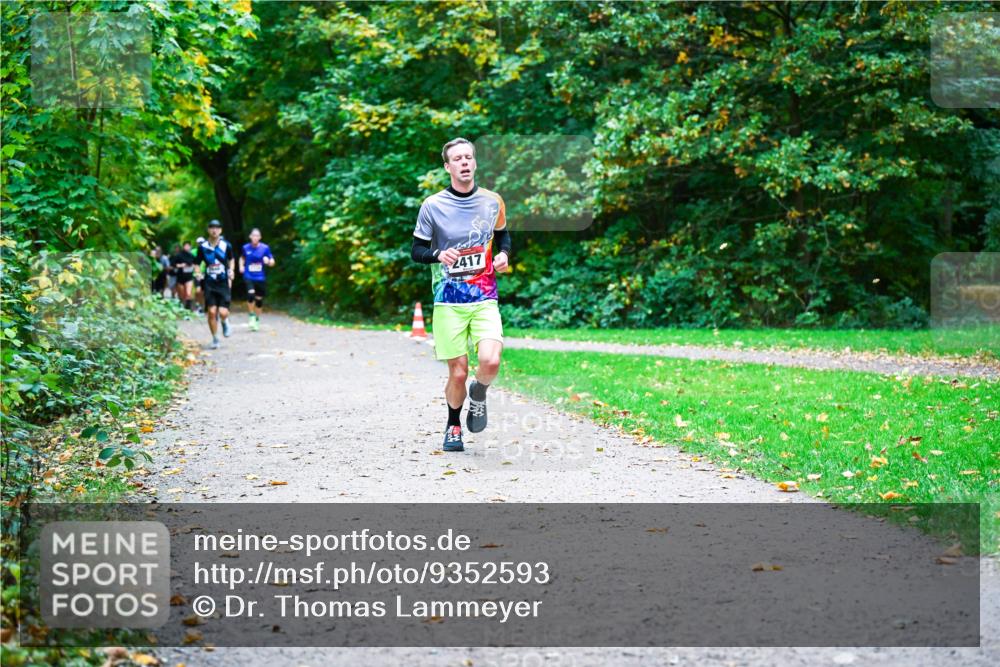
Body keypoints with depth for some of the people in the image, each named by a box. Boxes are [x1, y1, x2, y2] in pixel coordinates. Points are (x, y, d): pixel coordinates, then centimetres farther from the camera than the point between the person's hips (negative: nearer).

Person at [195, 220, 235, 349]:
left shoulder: (226, 245, -1)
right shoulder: (203, 247, -1)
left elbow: (231, 259, 17)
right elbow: (197, 263, 8)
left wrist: (231, 270, 4)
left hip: (224, 283, -1)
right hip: (210, 284, 1)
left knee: (223, 313, -10)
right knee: (212, 312, -5)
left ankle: (224, 322, 28)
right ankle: (215, 339, 11)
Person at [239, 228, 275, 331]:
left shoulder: (265, 248, -3)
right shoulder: (246, 247, 2)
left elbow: (272, 262, 3)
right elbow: (242, 258, 22)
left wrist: (268, 261, -19)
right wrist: (241, 266, 4)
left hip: (260, 278, 1)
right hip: (248, 277, -1)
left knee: (259, 299, 8)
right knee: (251, 294, -24)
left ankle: (257, 320, 28)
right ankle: (252, 316, -5)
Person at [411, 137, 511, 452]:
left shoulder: (492, 201, 5)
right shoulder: (432, 205, -3)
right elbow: (416, 251, 3)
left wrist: (504, 255, 0)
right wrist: (438, 255, -18)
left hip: (485, 299, 1)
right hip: (448, 302, -1)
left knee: (490, 362, -20)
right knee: (458, 374, -1)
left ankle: (478, 394, 15)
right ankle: (453, 426, 27)